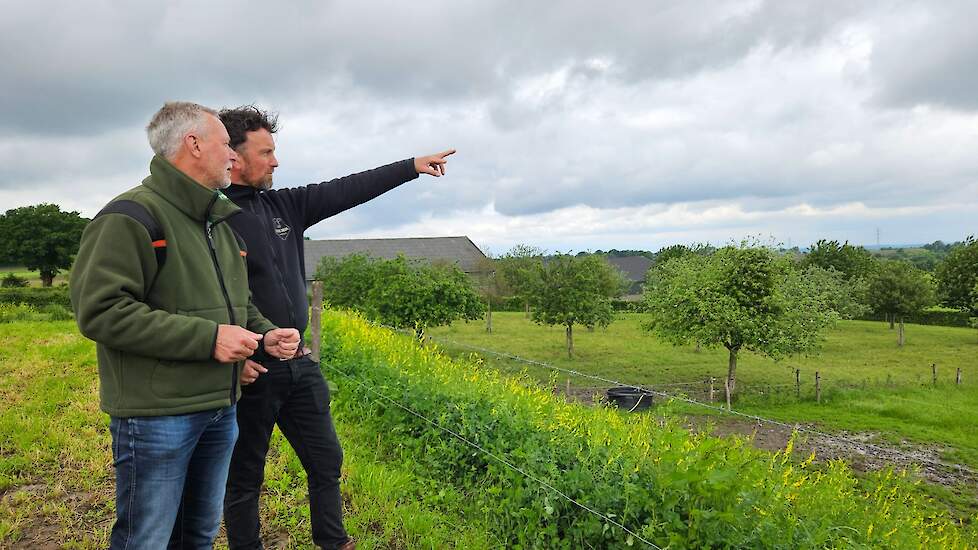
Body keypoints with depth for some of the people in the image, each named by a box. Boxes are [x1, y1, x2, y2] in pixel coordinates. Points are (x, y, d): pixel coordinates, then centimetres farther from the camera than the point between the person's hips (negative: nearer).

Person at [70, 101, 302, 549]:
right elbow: (100, 311, -22)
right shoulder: (132, 216, -14)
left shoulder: (220, 224, 13)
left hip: (220, 411, 8)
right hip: (155, 416, -8)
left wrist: (266, 334, 2)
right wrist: (207, 338, -24)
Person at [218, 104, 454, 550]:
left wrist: (411, 166, 7)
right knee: (244, 479, 12)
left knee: (326, 461, 17)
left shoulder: (283, 205, 8)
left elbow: (346, 191, 8)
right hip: (250, 372, -7)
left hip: (299, 364, 7)